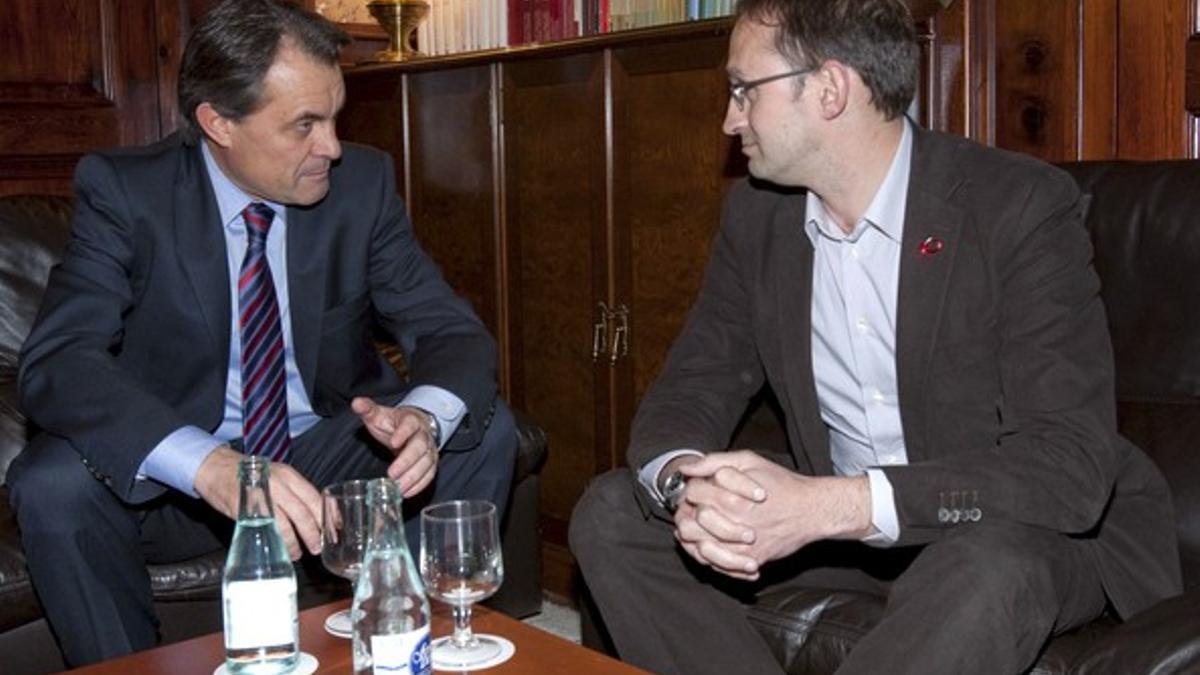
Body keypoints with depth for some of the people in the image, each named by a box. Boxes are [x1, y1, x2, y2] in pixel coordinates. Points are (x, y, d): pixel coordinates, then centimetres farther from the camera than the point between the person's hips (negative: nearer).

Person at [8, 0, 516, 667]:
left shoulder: (363, 181, -8)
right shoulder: (124, 189, -14)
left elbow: (454, 332, -8)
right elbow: (57, 361, -25)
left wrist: (422, 417, -33)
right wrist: (209, 465, -44)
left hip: (330, 458, 2)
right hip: (176, 477, -2)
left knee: (485, 430, -18)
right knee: (52, 485, -30)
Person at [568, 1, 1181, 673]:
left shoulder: (1021, 206, -19)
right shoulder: (757, 214, -1)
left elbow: (1071, 465, -27)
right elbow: (693, 387, -1)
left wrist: (831, 507, -39)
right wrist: (684, 484, -27)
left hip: (1016, 529, -5)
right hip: (828, 514, 6)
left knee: (988, 572, -39)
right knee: (611, 513, -9)